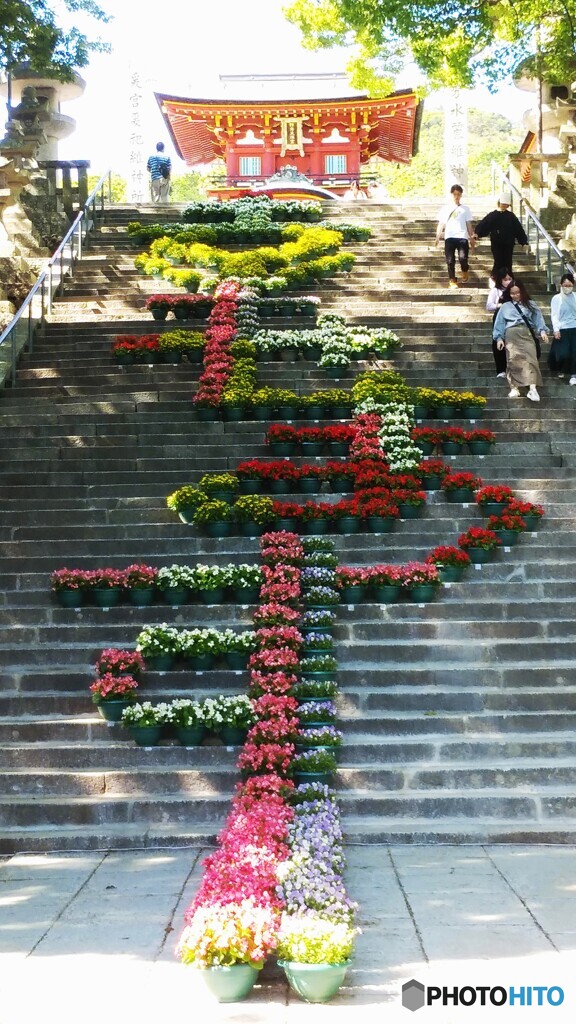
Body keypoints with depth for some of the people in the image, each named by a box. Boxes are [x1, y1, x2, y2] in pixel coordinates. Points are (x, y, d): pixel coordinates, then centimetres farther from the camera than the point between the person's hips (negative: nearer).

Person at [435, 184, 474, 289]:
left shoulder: (465, 209, 13)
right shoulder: (445, 209, 13)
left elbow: (469, 225, 13)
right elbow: (441, 223, 12)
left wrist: (471, 238, 8)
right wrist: (438, 236, -1)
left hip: (462, 237, -1)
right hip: (449, 237, 1)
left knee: (463, 258, -15)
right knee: (450, 260, -4)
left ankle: (464, 272, 16)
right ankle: (453, 281, 5)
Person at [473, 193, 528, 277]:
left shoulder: (511, 216, 6)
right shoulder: (492, 215, 1)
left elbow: (518, 229, 5)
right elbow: (483, 224, -11)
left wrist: (524, 241, 0)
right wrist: (477, 233, -30)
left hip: (508, 244, 2)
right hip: (496, 243, -2)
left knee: (507, 262, 3)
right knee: (498, 262, -8)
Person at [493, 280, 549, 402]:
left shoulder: (529, 304, 15)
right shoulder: (505, 306, 16)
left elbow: (538, 317, 7)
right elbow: (499, 323, 14)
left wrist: (542, 330, -8)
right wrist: (499, 338, 5)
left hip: (527, 334, -1)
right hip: (511, 335, 1)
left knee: (530, 358, -15)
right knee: (513, 360, -7)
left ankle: (532, 389, -25)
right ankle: (514, 388, -5)